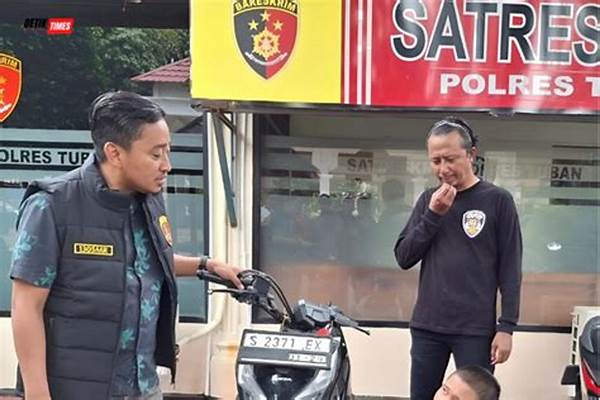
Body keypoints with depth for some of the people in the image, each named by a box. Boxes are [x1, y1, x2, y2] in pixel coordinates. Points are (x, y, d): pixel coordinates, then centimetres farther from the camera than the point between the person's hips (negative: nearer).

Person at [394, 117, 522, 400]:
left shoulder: (497, 201, -2)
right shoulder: (428, 200, 9)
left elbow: (510, 270, -2)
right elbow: (404, 258, 5)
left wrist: (507, 327, -8)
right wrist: (433, 215, -6)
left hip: (476, 330, -3)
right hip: (426, 327, 4)